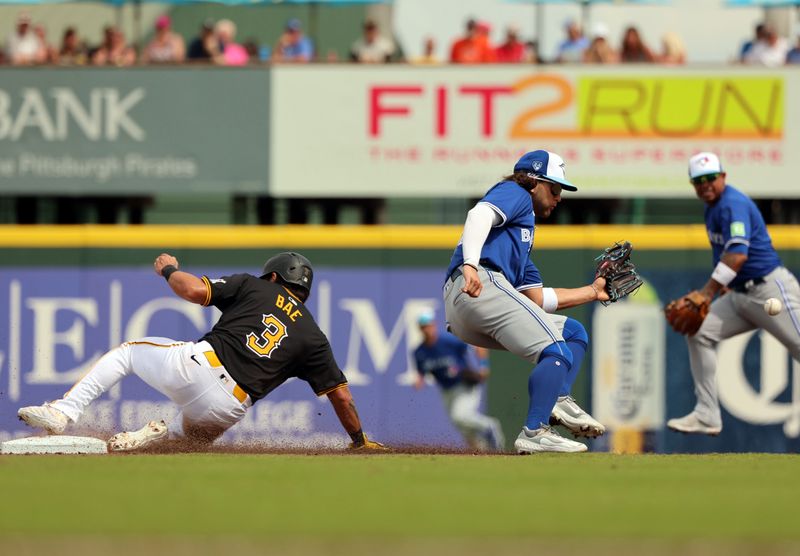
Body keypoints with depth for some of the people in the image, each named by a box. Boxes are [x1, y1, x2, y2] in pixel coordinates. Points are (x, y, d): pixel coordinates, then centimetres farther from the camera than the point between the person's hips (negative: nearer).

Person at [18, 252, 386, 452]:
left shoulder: (251, 287, 13)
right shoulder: (312, 336, 18)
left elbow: (196, 290, -2)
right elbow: (341, 394, 14)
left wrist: (169, 270, 19)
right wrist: (360, 441, 25)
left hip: (199, 364, -2)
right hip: (229, 407, 2)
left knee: (125, 352, 24)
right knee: (195, 433, 36)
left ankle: (62, 413, 4)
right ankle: (159, 435, -2)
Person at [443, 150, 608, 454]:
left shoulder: (522, 229, 38)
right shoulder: (514, 193, 12)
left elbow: (540, 299, 34)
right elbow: (480, 214, -12)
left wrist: (592, 291, 37)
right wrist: (470, 265, -30)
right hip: (484, 282, -10)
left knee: (574, 333, 18)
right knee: (557, 353, -18)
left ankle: (559, 398, -7)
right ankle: (534, 433, -27)